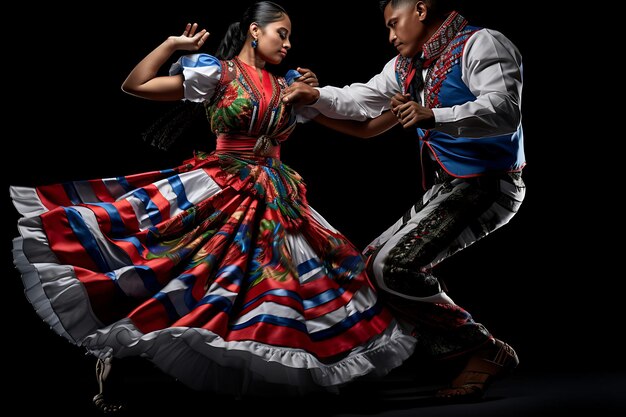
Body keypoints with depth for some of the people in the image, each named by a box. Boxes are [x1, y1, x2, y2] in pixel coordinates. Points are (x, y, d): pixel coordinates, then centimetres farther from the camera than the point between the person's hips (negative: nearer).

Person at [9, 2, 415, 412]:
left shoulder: (286, 85, 14)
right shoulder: (218, 72, -2)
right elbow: (135, 85, -5)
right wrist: (173, 44, -4)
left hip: (277, 197, 6)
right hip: (220, 190, -6)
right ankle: (115, 362, -1)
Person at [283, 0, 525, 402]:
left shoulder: (480, 45, -14)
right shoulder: (407, 66, 13)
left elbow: (504, 111, -29)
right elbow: (362, 99, 23)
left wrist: (433, 117, -40)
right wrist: (315, 96, 8)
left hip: (488, 185, -10)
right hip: (446, 188, 10)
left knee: (396, 269, -21)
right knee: (375, 261, 15)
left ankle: (489, 353, -7)